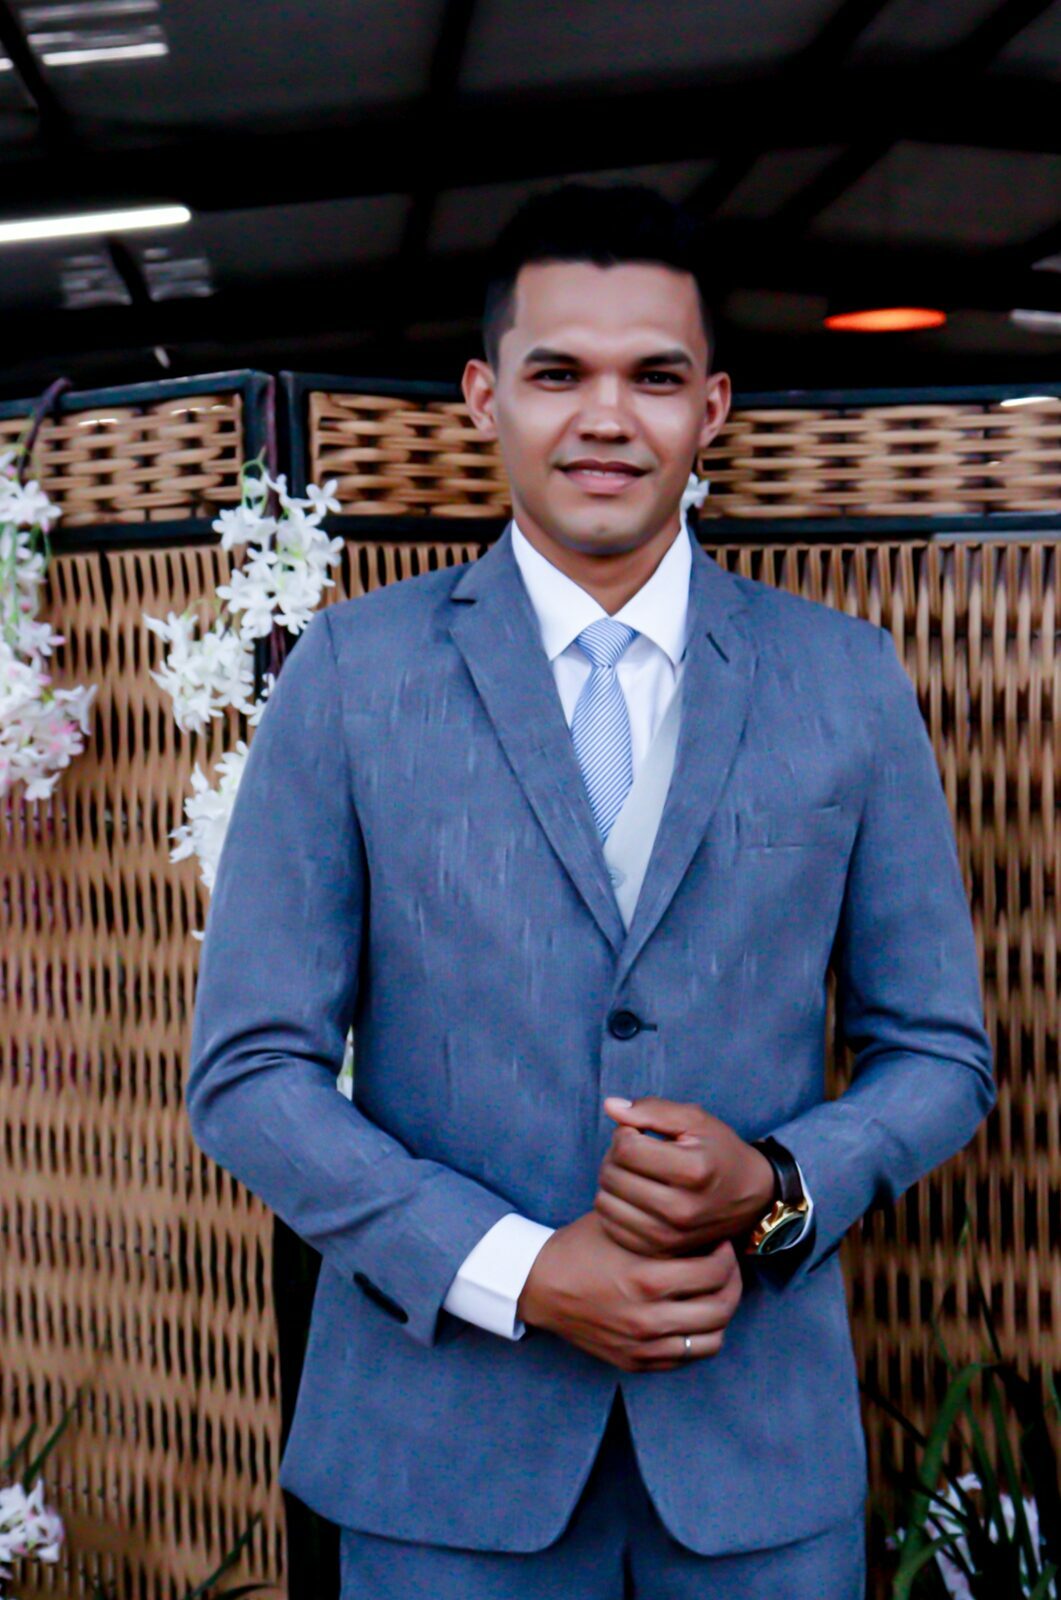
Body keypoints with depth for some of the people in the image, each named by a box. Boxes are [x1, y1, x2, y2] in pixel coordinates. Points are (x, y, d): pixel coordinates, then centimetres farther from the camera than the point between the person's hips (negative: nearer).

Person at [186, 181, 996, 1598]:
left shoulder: (849, 680, 1)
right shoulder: (354, 672, -3)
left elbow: (940, 1052, 6)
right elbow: (249, 1069, -4)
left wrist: (777, 1186, -13)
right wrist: (516, 1272, -14)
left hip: (762, 1431, 2)